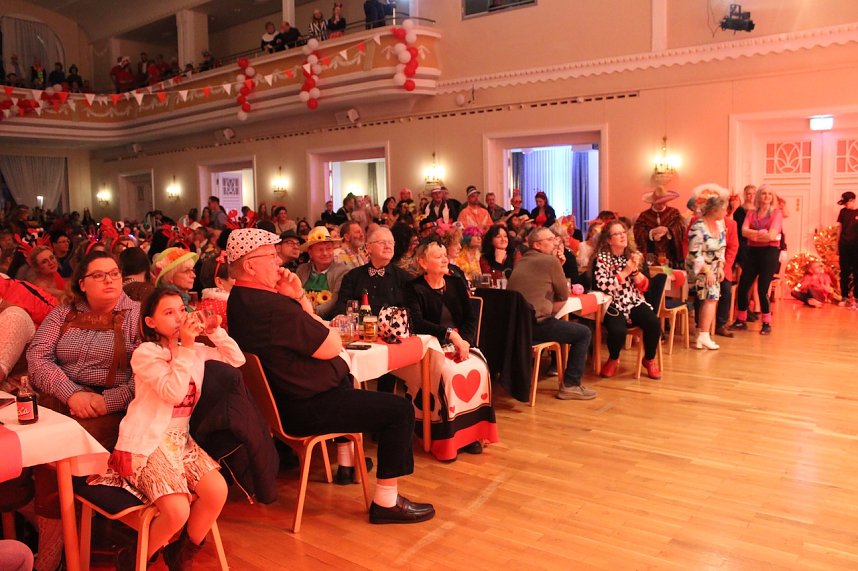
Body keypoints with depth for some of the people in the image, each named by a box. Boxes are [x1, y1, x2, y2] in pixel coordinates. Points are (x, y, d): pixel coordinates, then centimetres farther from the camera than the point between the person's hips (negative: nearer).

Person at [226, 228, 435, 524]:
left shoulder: (241, 299, 6)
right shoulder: (271, 306, -29)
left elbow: (306, 331, 14)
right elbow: (332, 346, -22)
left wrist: (299, 297, -4)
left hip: (281, 396, 11)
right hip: (305, 408, -11)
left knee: (345, 381, 39)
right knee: (401, 410, -10)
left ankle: (346, 461, 46)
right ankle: (386, 502, -1)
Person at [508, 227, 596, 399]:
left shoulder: (522, 261, 17)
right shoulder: (551, 261, -4)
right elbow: (564, 295, 4)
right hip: (534, 325, -8)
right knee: (584, 333, 7)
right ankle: (570, 385, 6)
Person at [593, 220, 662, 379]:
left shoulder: (636, 255, 8)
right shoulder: (601, 258, -4)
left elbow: (645, 287, 4)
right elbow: (603, 286, -18)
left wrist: (635, 270, -13)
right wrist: (625, 272, -15)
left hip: (635, 303, 4)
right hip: (613, 305, -4)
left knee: (654, 323, -24)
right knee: (618, 330, -32)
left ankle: (649, 360, 3)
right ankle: (613, 359, 3)